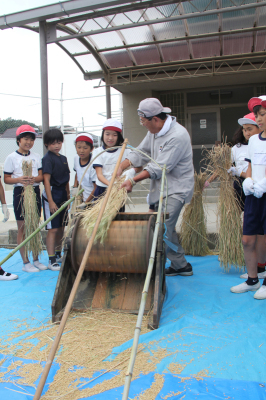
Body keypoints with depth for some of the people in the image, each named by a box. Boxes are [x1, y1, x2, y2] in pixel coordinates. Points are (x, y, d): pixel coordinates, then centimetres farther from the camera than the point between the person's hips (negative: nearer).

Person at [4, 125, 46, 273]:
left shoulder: (36, 156, 8)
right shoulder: (12, 157, -3)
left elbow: (41, 176, 5)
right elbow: (6, 179, -3)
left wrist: (34, 179, -17)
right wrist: (19, 179, -22)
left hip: (35, 192, 4)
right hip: (20, 193, -4)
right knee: (22, 228, 2)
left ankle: (36, 259, 21)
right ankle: (25, 262, 11)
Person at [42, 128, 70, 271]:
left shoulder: (63, 158, 12)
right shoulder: (47, 158, -11)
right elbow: (46, 180, -16)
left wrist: (68, 195, 15)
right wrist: (51, 201, -20)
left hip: (63, 196, 8)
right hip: (51, 195, -7)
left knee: (61, 228, 14)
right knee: (53, 229, -5)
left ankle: (58, 255, 29)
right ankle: (51, 260, 3)